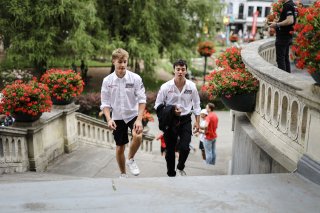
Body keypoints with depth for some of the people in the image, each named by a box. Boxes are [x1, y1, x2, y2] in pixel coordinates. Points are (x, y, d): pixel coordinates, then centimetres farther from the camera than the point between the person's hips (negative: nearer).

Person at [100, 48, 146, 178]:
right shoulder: (107, 80, -7)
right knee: (120, 148, 9)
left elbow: (142, 100, -11)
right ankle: (123, 174, 32)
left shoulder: (135, 78, -12)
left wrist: (139, 119, -21)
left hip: (133, 114, -1)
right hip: (117, 118, 2)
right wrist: (109, 119, -17)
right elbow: (105, 103, -2)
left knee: (138, 136, -29)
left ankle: (131, 160, 1)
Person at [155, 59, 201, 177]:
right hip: (170, 121, 0)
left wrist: (197, 122, 4)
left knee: (184, 148, -11)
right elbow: (158, 105, -2)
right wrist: (171, 111, -14)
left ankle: (180, 168, 21)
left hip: (185, 120, 1)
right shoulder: (166, 87, -9)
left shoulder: (192, 86, -4)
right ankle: (171, 174, 28)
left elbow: (196, 105, 7)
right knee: (170, 150, 9)